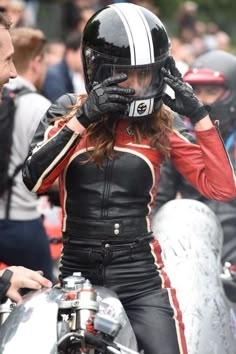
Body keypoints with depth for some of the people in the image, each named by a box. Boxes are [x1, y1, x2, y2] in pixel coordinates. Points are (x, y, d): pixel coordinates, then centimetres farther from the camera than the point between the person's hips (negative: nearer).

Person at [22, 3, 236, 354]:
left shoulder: (159, 125, 5)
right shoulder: (66, 112, 2)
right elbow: (34, 179, -15)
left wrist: (199, 114, -11)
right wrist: (82, 118, -21)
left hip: (141, 278, 0)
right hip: (78, 275, 0)